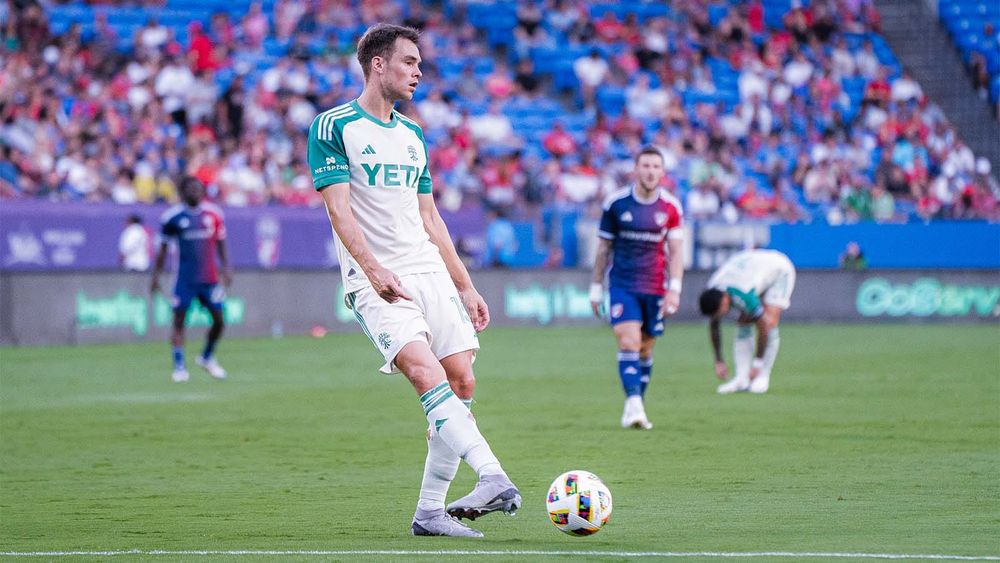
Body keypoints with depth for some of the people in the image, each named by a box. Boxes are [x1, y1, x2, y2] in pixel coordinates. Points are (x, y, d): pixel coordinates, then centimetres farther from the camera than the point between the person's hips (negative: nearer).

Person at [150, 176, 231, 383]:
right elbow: (163, 248, 5)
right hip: (185, 278, -2)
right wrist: (156, 275, 5)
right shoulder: (172, 217, -3)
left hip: (210, 278, 3)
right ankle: (179, 366, 0)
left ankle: (207, 357, 24)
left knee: (219, 320, 1)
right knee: (179, 320, -5)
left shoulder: (213, 213, 4)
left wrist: (225, 268, 7)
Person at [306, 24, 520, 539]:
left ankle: (430, 511, 2)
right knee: (426, 373, -24)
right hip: (376, 281, -7)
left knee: (460, 381, -5)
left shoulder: (411, 136, 20)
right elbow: (339, 208, -11)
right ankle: (494, 478, -38)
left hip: (430, 271, 7)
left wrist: (465, 286, 18)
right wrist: (374, 269, -24)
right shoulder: (333, 127, -2)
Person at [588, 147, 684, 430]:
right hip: (622, 285, -2)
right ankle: (633, 403, -26)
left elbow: (675, 251, 2)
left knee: (646, 349, 7)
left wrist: (674, 289, -8)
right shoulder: (616, 203, -3)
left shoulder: (671, 207, 0)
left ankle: (636, 407, 17)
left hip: (655, 287, 2)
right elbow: (603, 248, 6)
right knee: (629, 342, -17)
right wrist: (596, 288, 8)